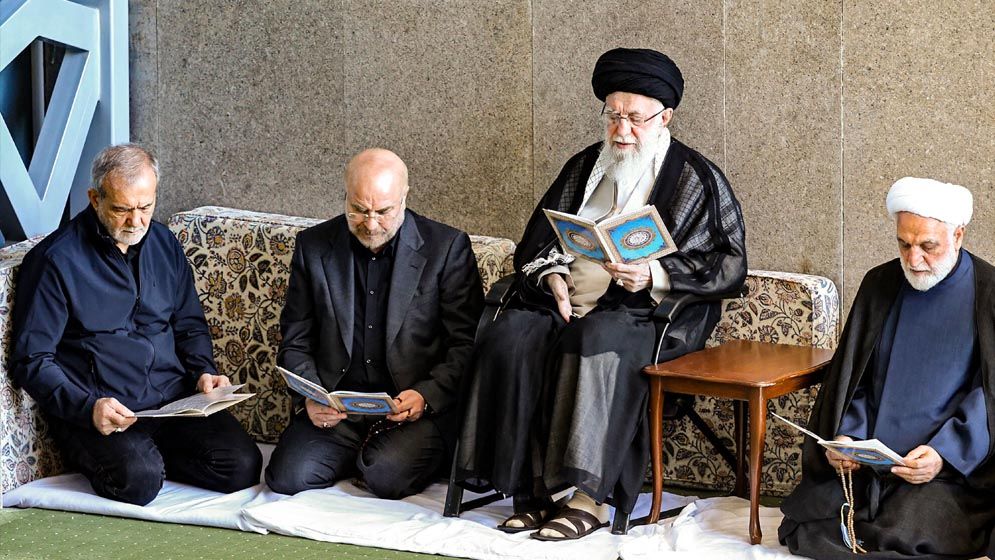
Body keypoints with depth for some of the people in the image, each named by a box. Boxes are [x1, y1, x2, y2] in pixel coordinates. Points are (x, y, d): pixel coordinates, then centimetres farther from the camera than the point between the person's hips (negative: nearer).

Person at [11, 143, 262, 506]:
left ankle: (151, 456, 5)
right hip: (97, 412, -5)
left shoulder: (164, 244, 14)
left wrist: (204, 371, 4)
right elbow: (31, 361, -7)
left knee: (242, 465, -19)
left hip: (176, 401, 5)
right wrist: (88, 407, -22)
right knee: (138, 478, -34)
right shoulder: (55, 260, -6)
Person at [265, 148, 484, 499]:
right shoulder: (314, 245, 6)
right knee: (287, 477, -20)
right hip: (334, 408, 3)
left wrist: (426, 396, -18)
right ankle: (363, 455, 9)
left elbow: (467, 343, -3)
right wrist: (310, 399, -9)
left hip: (418, 408, -3)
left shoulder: (447, 247, -2)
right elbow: (296, 342, 10)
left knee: (386, 477, -30)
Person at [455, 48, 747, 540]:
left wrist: (655, 276, -17)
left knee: (597, 343, -38)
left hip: (651, 312, -5)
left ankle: (590, 499, -36)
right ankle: (532, 490, -24)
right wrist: (553, 276, -2)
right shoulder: (584, 167, 19)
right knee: (510, 338, -26)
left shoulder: (697, 180, 4)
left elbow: (728, 265, -3)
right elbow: (536, 243, 21)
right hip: (567, 301, 5)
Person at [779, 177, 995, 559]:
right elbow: (850, 376, 12)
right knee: (800, 526, -11)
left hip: (950, 469, -4)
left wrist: (945, 452, -19)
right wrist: (844, 435, -6)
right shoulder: (880, 284, 9)